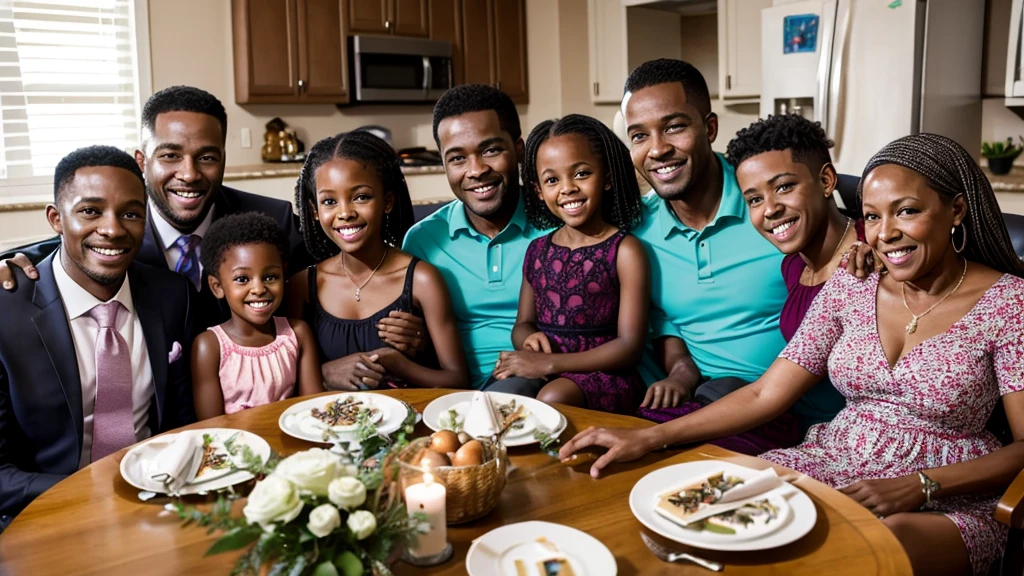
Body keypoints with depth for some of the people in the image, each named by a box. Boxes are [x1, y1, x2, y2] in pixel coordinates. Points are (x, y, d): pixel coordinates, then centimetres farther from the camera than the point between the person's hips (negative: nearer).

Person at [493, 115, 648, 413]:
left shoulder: (625, 251, -3)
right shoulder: (537, 251, 13)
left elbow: (630, 346, -8)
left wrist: (549, 363, -16)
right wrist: (529, 338, -5)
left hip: (604, 376, -4)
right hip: (542, 374, 5)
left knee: (555, 396, -35)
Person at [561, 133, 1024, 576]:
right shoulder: (850, 286, 3)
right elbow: (764, 395, -2)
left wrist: (916, 487, -21)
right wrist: (647, 439, -12)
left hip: (950, 496, -3)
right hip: (833, 465, 3)